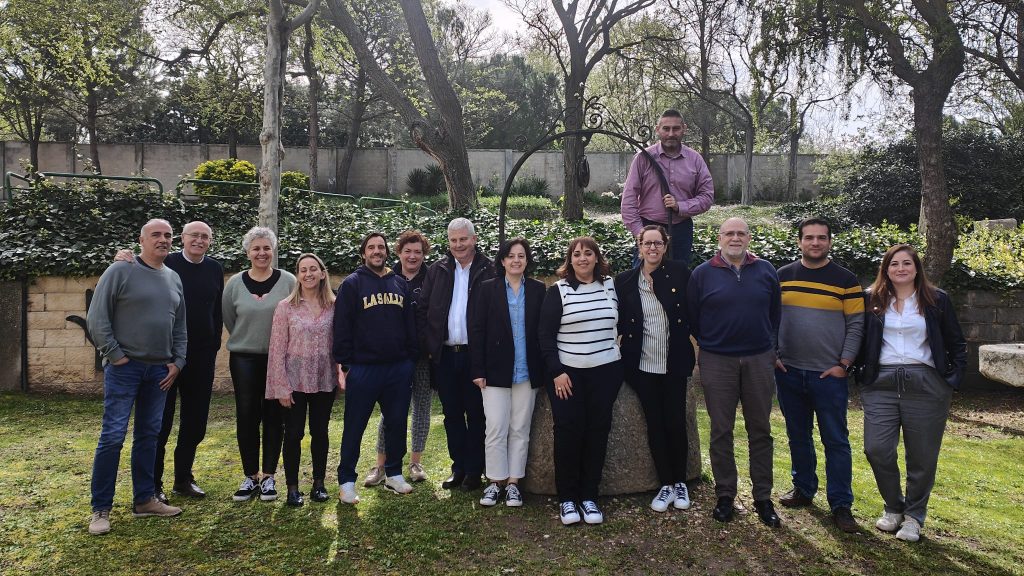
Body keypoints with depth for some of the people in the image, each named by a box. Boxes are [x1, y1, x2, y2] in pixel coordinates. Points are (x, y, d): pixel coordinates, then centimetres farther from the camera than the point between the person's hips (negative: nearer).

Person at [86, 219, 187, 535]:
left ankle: (144, 499, 21)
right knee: (113, 436, -5)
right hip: (124, 367, -5)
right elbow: (97, 318, -8)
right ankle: (100, 509, 5)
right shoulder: (121, 271, -5)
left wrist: (177, 361, 7)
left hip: (159, 370, 6)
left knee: (149, 435, 11)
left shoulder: (174, 279, 13)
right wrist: (115, 355, -11)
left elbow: (180, 326, 17)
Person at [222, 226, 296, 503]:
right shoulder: (235, 283, 2)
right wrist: (248, 339, 10)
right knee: (246, 417, 4)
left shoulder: (288, 281, -4)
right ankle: (250, 476, 17)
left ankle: (269, 476, 17)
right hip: (244, 359, 1)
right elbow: (228, 319, 10)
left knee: (274, 417, 6)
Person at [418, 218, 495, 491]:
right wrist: (429, 344, -2)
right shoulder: (437, 271, 7)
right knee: (452, 414, 12)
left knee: (476, 414, 6)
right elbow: (422, 310, 7)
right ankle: (458, 467, 24)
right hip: (444, 355, 3)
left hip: (475, 355, -3)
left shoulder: (488, 271, -4)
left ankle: (474, 470, 18)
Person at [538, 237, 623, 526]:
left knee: (597, 432, 3)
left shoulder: (611, 286, 6)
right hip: (567, 373, -2)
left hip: (604, 372, 3)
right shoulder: (558, 291, -2)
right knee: (568, 433, -3)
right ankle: (567, 498, 9)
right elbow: (545, 334, -4)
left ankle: (589, 496, 15)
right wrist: (556, 372, -10)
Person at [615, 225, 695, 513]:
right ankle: (666, 485, 19)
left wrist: (696, 345, -4)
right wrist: (625, 354, -6)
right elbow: (620, 322, 4)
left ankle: (680, 482, 24)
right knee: (655, 425, 6)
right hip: (643, 365, 1)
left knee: (676, 423, 5)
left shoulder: (679, 272, -2)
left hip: (675, 363, -1)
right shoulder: (625, 281, 0)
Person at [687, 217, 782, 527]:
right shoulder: (702, 274, -1)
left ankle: (763, 498, 19)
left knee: (760, 430, 8)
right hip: (717, 362, -1)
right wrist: (709, 344, 8)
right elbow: (691, 317, 6)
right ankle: (725, 495, 18)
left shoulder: (766, 271, 5)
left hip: (759, 360, 2)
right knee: (721, 431, 5)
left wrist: (769, 345, 9)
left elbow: (775, 313, 13)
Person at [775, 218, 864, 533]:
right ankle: (803, 489, 29)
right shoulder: (782, 276, 6)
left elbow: (856, 325, -2)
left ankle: (841, 505, 10)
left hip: (829, 375, -3)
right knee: (798, 435, 14)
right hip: (788, 373, 3)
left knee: (836, 440, 1)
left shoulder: (845, 279, -1)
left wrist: (844, 364, -9)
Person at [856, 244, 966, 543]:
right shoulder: (872, 300, 6)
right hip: (881, 384, 1)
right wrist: (860, 371, -1)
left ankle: (914, 516, 22)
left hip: (926, 386, -1)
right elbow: (860, 339, 9)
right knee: (877, 449, -5)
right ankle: (893, 507, 18)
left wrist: (954, 378, 0)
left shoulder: (937, 300, 5)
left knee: (921, 456, 5)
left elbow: (957, 344, 8)